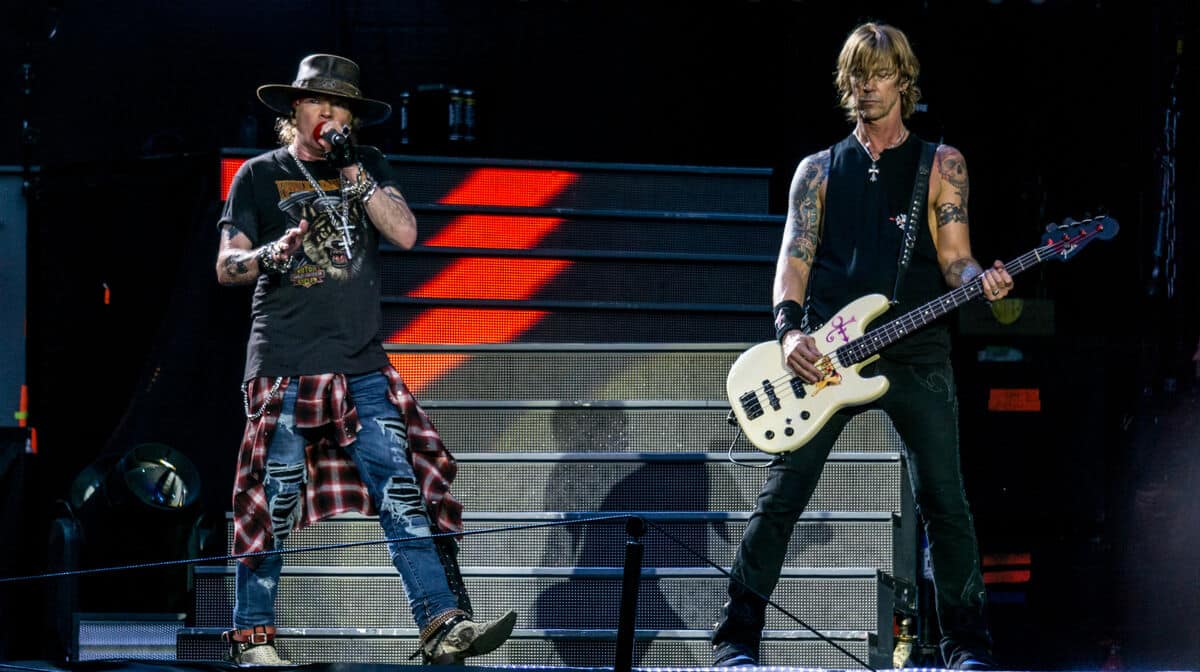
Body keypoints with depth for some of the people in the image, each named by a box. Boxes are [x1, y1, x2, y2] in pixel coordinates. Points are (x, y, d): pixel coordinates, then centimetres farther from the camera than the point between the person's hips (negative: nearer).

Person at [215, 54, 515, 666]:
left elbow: (405, 233, 1)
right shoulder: (260, 175, 7)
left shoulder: (368, 166, 15)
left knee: (403, 490, -7)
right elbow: (226, 266, 3)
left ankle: (443, 625, -13)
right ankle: (252, 639, 3)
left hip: (362, 366, 3)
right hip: (284, 364, -3)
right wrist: (270, 255, -18)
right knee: (272, 505, -4)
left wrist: (352, 172, -7)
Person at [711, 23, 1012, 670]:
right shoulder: (818, 169, 15)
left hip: (916, 355, 0)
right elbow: (794, 255, 5)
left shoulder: (940, 165, 12)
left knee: (945, 504, -4)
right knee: (781, 498, -4)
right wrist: (790, 330, -12)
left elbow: (953, 258, 6)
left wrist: (980, 280, -17)